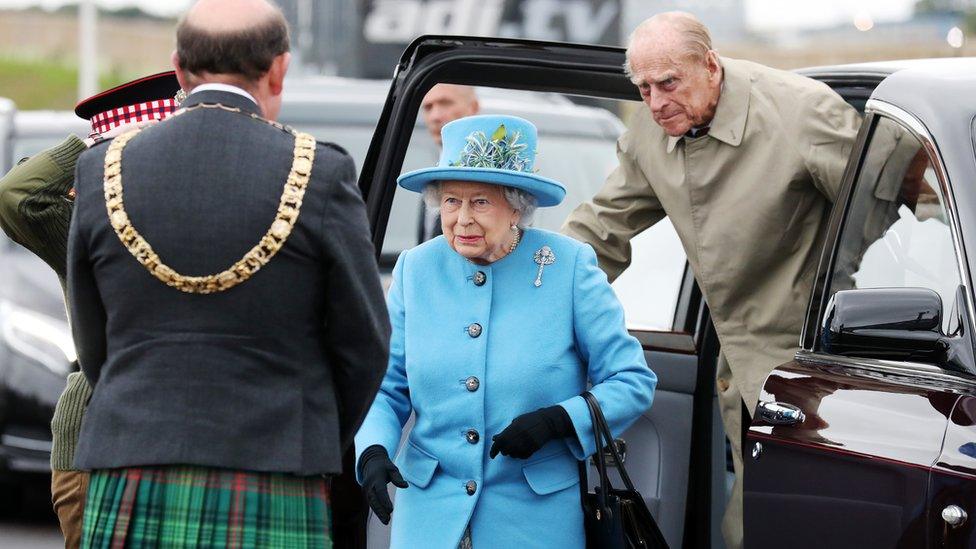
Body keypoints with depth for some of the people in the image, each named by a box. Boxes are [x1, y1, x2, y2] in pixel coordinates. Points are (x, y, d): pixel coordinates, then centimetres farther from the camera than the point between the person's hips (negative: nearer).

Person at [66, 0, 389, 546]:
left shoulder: (103, 171, 5)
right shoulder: (321, 174, -4)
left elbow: (95, 345, 12)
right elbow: (363, 344, 3)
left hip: (129, 497, 3)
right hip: (271, 501, -2)